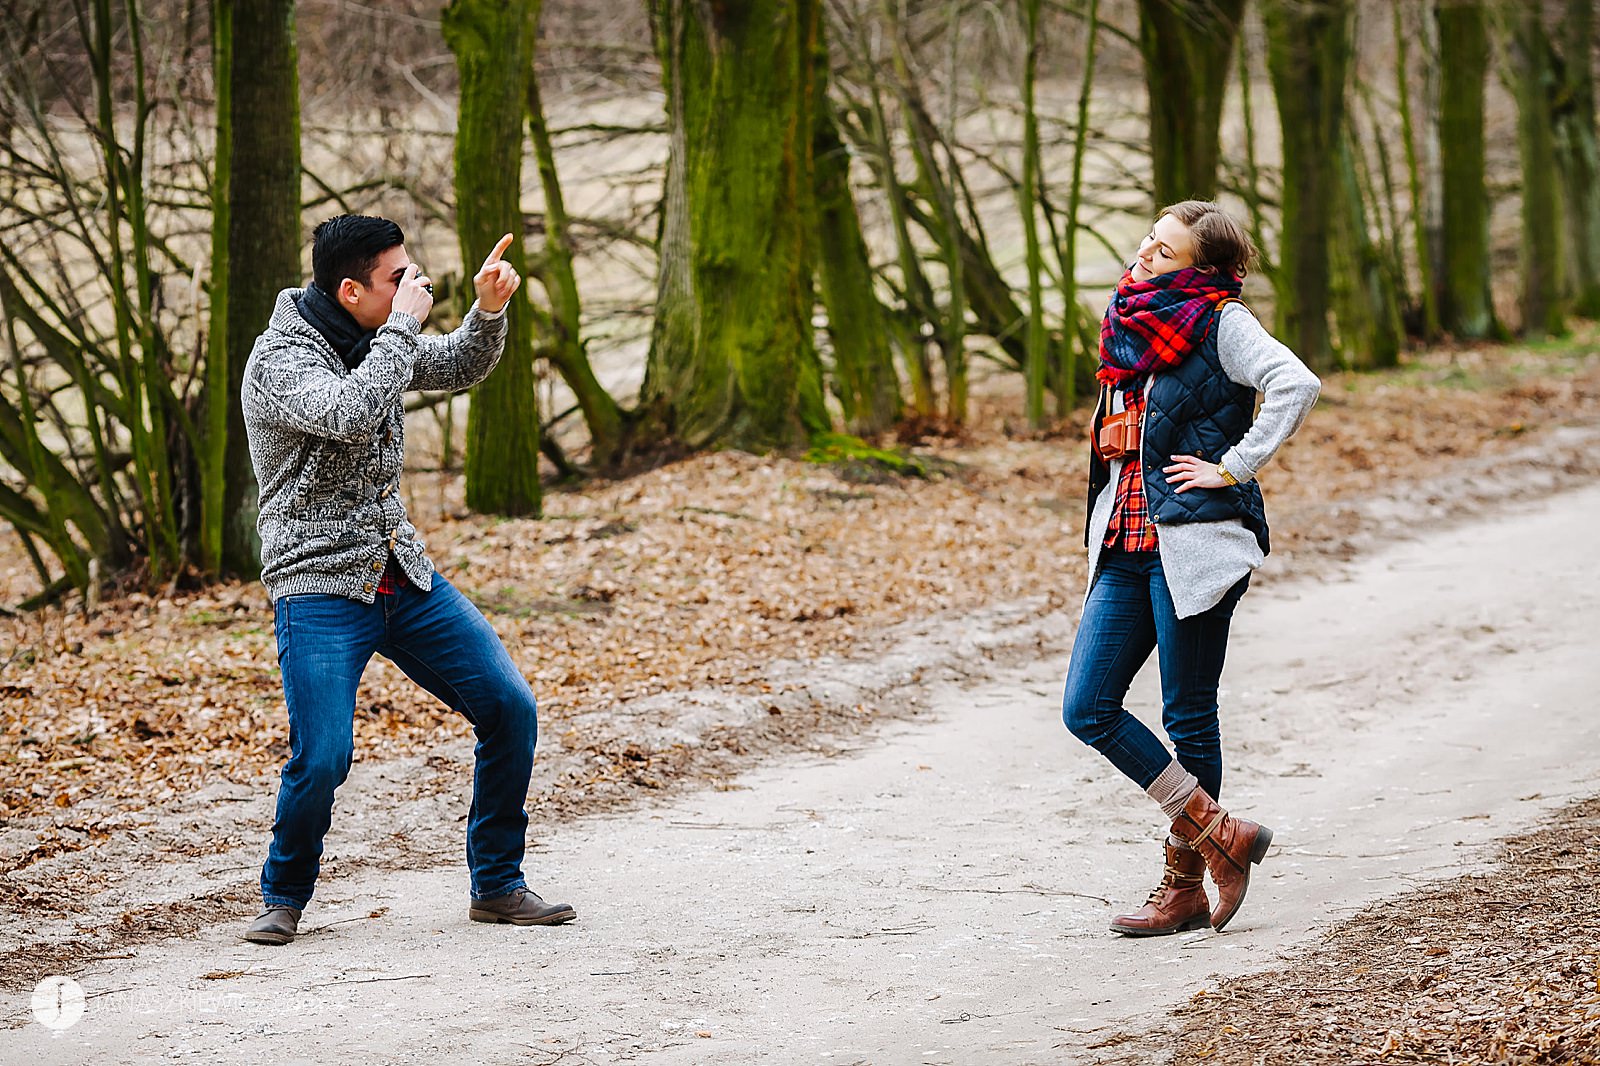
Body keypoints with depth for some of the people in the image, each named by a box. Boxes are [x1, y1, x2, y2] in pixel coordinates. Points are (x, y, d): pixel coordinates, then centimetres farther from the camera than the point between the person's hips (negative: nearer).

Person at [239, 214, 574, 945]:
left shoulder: (375, 338, 8)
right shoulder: (280, 360, -16)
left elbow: (460, 369, 23)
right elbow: (352, 415, -34)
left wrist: (489, 309, 3)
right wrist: (405, 324, -24)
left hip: (403, 576, 7)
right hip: (320, 589, -7)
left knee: (510, 708, 0)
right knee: (322, 756, -19)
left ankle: (497, 887, 15)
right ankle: (284, 898, 9)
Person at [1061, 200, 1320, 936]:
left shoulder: (1218, 321, -8)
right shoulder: (1132, 323, 14)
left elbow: (1296, 385, -24)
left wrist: (1234, 468, -18)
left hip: (1192, 543, -8)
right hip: (1125, 545, 8)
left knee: (1187, 718, 0)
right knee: (1087, 709, 1)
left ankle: (1186, 886, 12)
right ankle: (1217, 834, 9)